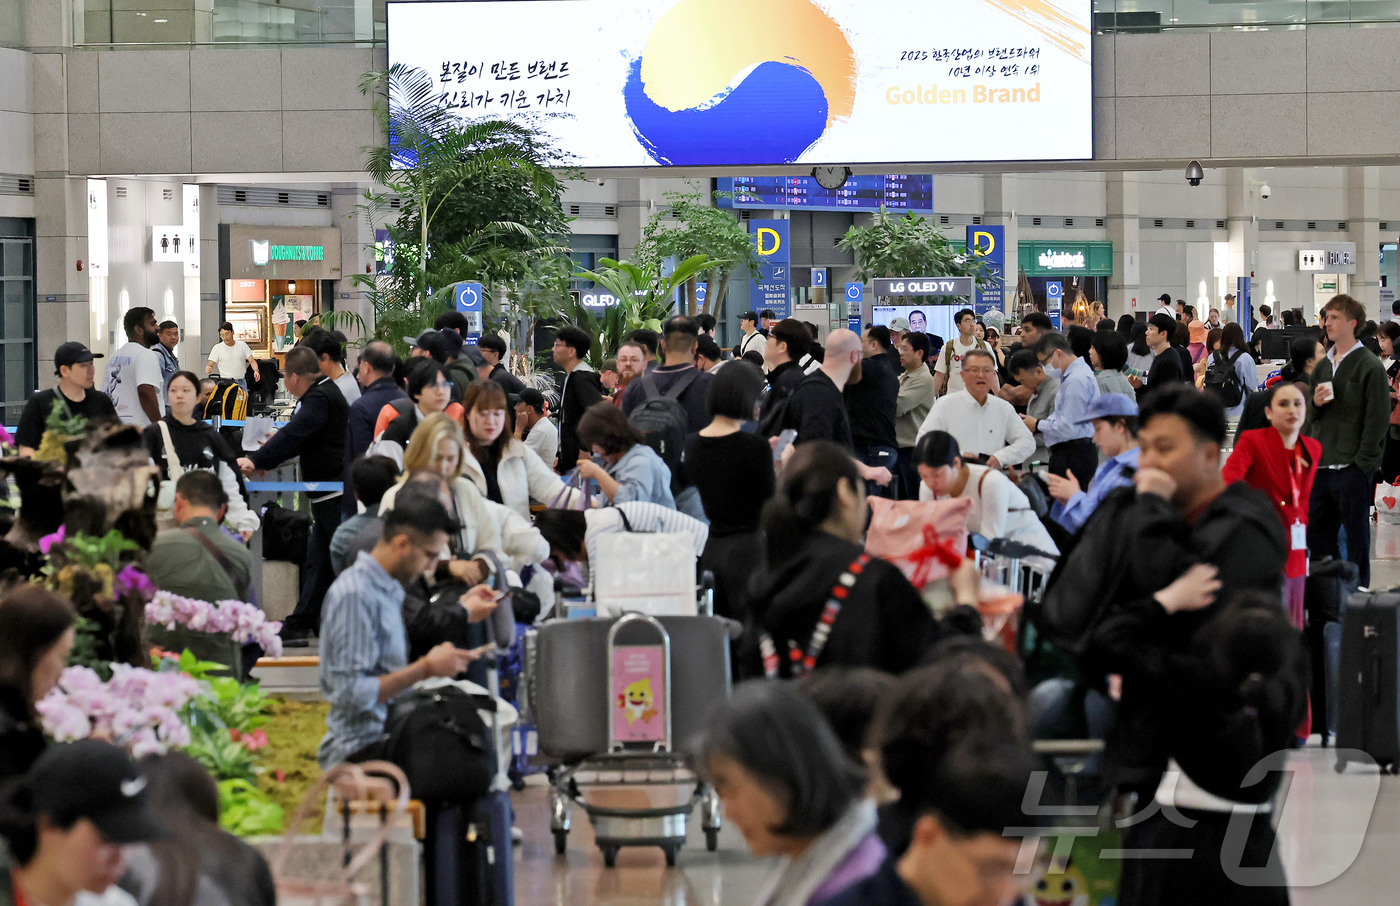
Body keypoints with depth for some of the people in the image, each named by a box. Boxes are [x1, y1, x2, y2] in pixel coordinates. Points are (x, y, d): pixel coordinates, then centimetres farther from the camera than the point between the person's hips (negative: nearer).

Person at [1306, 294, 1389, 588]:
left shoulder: (1369, 366, -7)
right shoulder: (1323, 367, 15)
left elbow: (1378, 418, -11)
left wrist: (1361, 461, -15)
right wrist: (1315, 404, -3)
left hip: (1353, 468, -7)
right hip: (1321, 466, 7)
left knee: (1356, 535, 1)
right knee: (1317, 534, 9)